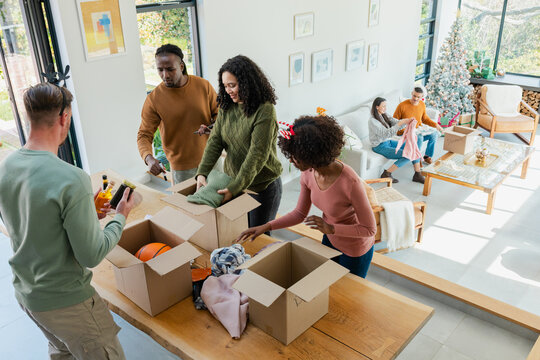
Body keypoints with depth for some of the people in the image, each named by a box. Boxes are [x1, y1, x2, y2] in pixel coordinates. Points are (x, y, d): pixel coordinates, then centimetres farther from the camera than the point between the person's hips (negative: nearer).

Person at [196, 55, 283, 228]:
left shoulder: (264, 111, -20)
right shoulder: (226, 107, 1)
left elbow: (257, 154, -24)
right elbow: (215, 141, -2)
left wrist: (235, 187, -28)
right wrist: (201, 173, -16)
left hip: (262, 186, -5)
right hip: (233, 181, 6)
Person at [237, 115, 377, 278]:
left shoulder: (350, 182, -37)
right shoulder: (308, 174, -17)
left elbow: (370, 229, -25)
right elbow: (300, 213, -2)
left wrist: (330, 228, -35)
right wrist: (267, 227, -13)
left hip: (356, 250, -6)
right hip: (331, 240, 6)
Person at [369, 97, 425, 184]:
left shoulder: (384, 115, 6)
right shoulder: (372, 121, -20)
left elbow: (396, 123, 1)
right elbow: (386, 133, -28)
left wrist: (407, 121, -19)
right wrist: (400, 123, -31)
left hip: (389, 142, 9)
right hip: (380, 147, -9)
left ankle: (417, 174, -3)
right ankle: (386, 174, -9)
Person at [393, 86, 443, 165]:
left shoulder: (422, 105, 2)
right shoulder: (402, 105, -16)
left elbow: (425, 119, 19)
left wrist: (435, 125, 3)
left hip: (419, 131, 6)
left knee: (434, 134, -16)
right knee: (419, 137, -35)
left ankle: (427, 157, 1)